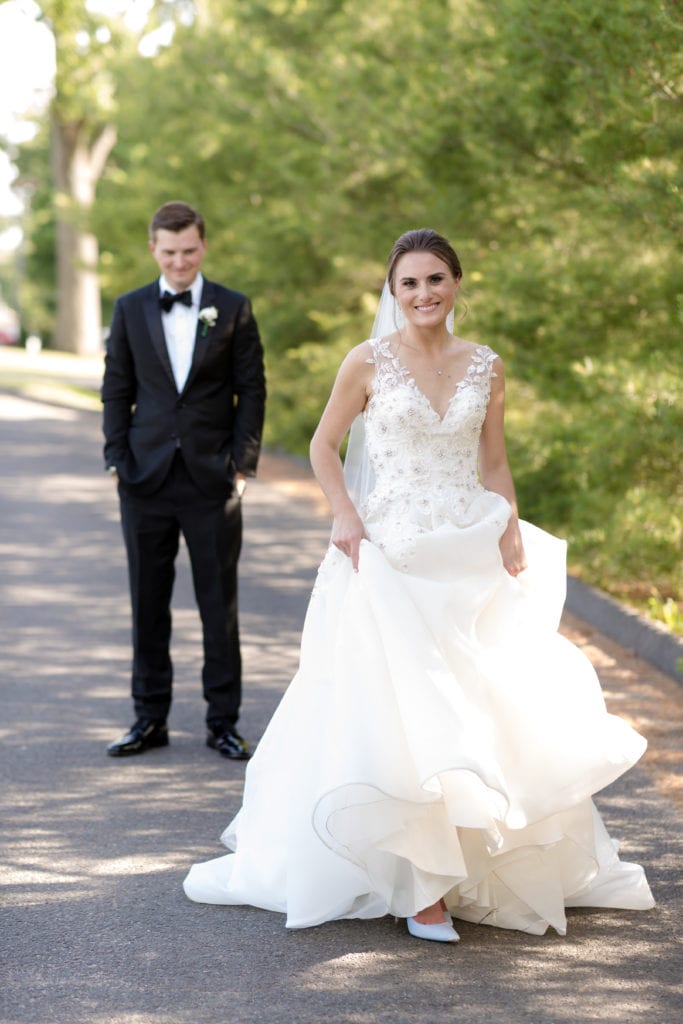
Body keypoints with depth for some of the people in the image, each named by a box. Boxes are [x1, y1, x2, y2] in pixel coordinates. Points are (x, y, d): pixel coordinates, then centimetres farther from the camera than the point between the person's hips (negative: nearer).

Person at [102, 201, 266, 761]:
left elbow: (251, 391, 2)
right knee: (148, 603, 7)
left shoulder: (233, 309, 2)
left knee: (220, 604, 3)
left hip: (212, 478, -2)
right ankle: (150, 718, 16)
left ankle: (223, 720, 11)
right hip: (147, 478, 2)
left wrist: (243, 464, -5)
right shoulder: (130, 309, 7)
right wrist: (117, 458, 0)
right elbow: (117, 389, 9)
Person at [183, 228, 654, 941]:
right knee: (397, 713, -7)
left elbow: (494, 463, 13)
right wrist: (346, 518, -10)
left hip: (472, 560, 4)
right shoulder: (368, 362, -2)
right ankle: (419, 885, 0)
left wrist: (512, 535, 0)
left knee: (484, 712, 4)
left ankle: (459, 868, 20)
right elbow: (324, 445, 4)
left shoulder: (486, 367, 7)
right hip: (391, 557, -3)